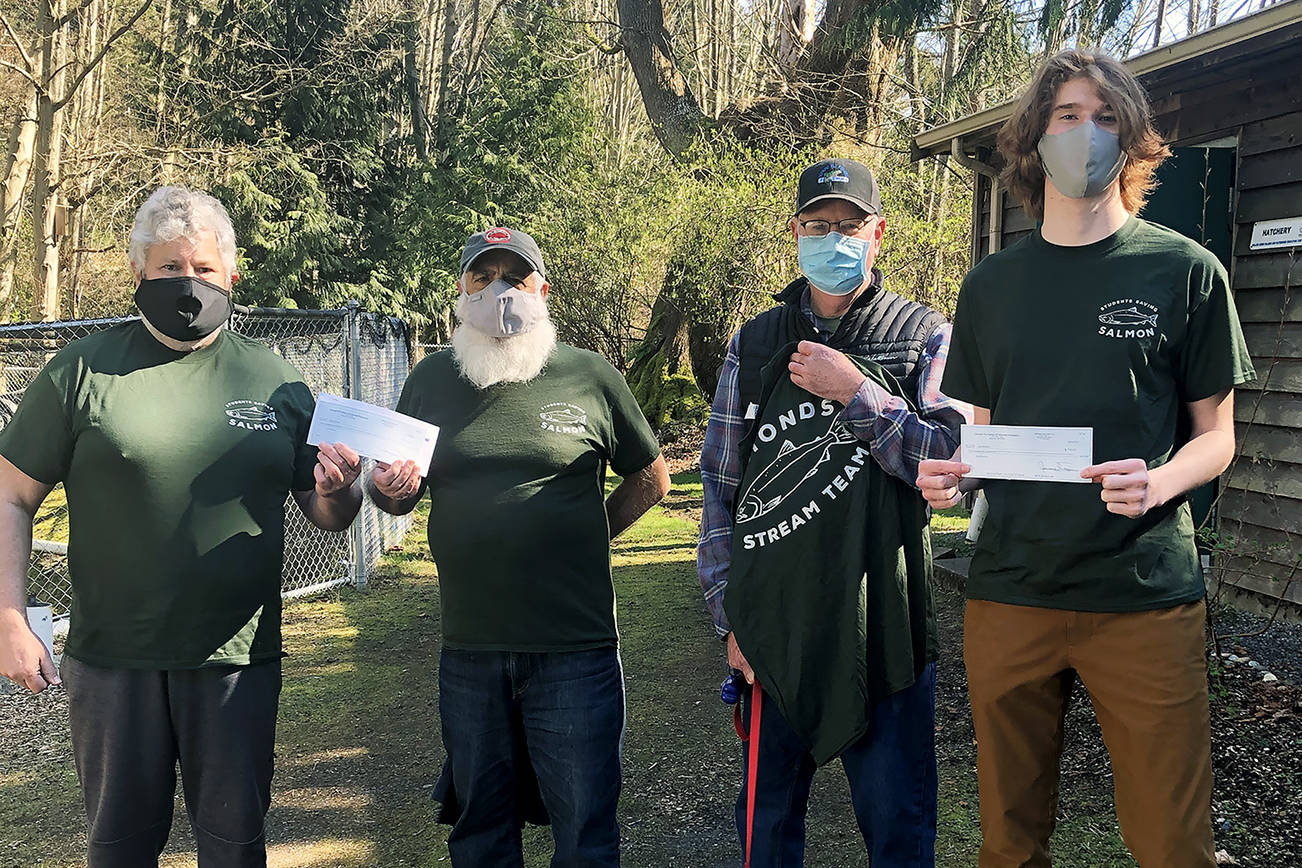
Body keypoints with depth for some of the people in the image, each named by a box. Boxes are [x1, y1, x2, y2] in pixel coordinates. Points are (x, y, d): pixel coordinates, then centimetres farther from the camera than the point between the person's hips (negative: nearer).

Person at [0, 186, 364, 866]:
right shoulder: (82, 371, -1)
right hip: (113, 657, -1)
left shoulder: (275, 380, 5)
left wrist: (338, 491, -13)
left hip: (238, 657, 1)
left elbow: (327, 517, 9)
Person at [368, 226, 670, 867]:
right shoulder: (431, 380, 7)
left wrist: (582, 540, 4)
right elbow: (396, 498, 13)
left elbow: (649, 478, 10)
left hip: (575, 649, -3)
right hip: (468, 649, 3)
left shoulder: (589, 376, -1)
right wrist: (389, 489, -9)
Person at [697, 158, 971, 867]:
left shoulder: (925, 338, 2)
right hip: (773, 630, 2)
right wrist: (729, 615, 3)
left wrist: (855, 390, -16)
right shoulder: (755, 344, 7)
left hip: (884, 626, -1)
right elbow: (720, 485, 8)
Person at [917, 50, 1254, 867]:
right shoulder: (991, 284, 10)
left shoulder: (1185, 270, 1)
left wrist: (1158, 481, -17)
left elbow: (1215, 434, 4)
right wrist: (952, 473, -5)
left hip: (1145, 594, -2)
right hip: (1010, 590, 3)